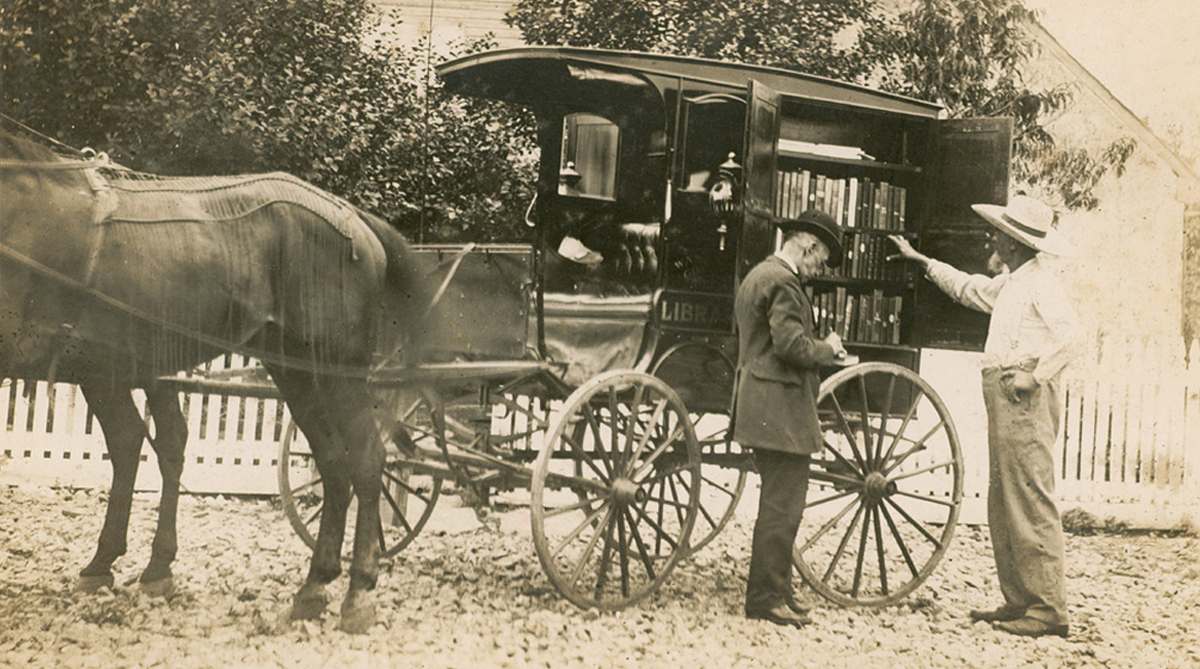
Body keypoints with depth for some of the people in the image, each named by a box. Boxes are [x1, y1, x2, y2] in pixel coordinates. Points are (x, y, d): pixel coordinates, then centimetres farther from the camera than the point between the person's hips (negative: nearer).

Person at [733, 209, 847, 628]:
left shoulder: (757, 276, 20)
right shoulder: (783, 281, -14)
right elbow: (791, 345, -23)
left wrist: (821, 350, 17)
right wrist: (827, 349, -6)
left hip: (764, 414, 11)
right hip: (782, 413, -11)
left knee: (777, 506, 16)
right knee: (782, 509, -7)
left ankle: (768, 593, 21)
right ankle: (767, 597, -3)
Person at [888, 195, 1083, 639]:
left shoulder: (1040, 282, -11)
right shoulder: (1009, 284, 20)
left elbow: (1070, 335, -23)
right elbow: (968, 288, 37)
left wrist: (1036, 374, -21)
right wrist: (920, 260, 40)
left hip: (1025, 402, -10)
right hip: (1005, 404, 10)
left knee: (1031, 506, -10)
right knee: (1002, 507, 12)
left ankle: (1049, 611, -8)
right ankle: (1019, 602, 17)